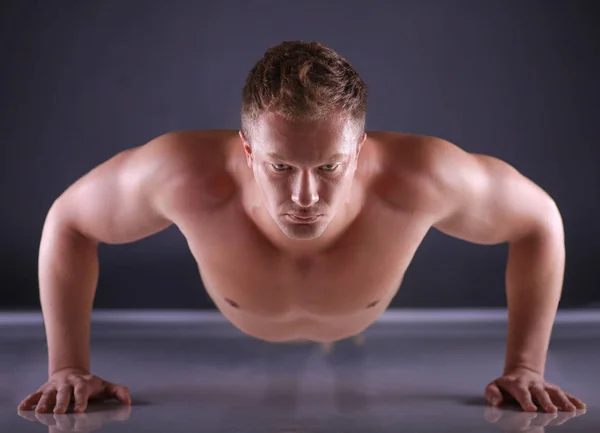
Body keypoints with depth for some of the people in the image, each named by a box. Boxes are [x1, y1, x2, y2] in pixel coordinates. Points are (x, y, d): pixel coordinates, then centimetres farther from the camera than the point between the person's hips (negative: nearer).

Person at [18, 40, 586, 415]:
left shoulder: (421, 179, -46)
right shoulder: (187, 175, -46)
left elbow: (540, 220, -26)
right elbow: (66, 220, -26)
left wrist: (524, 370, -25)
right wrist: (67, 368, -26)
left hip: (377, 337, 1)